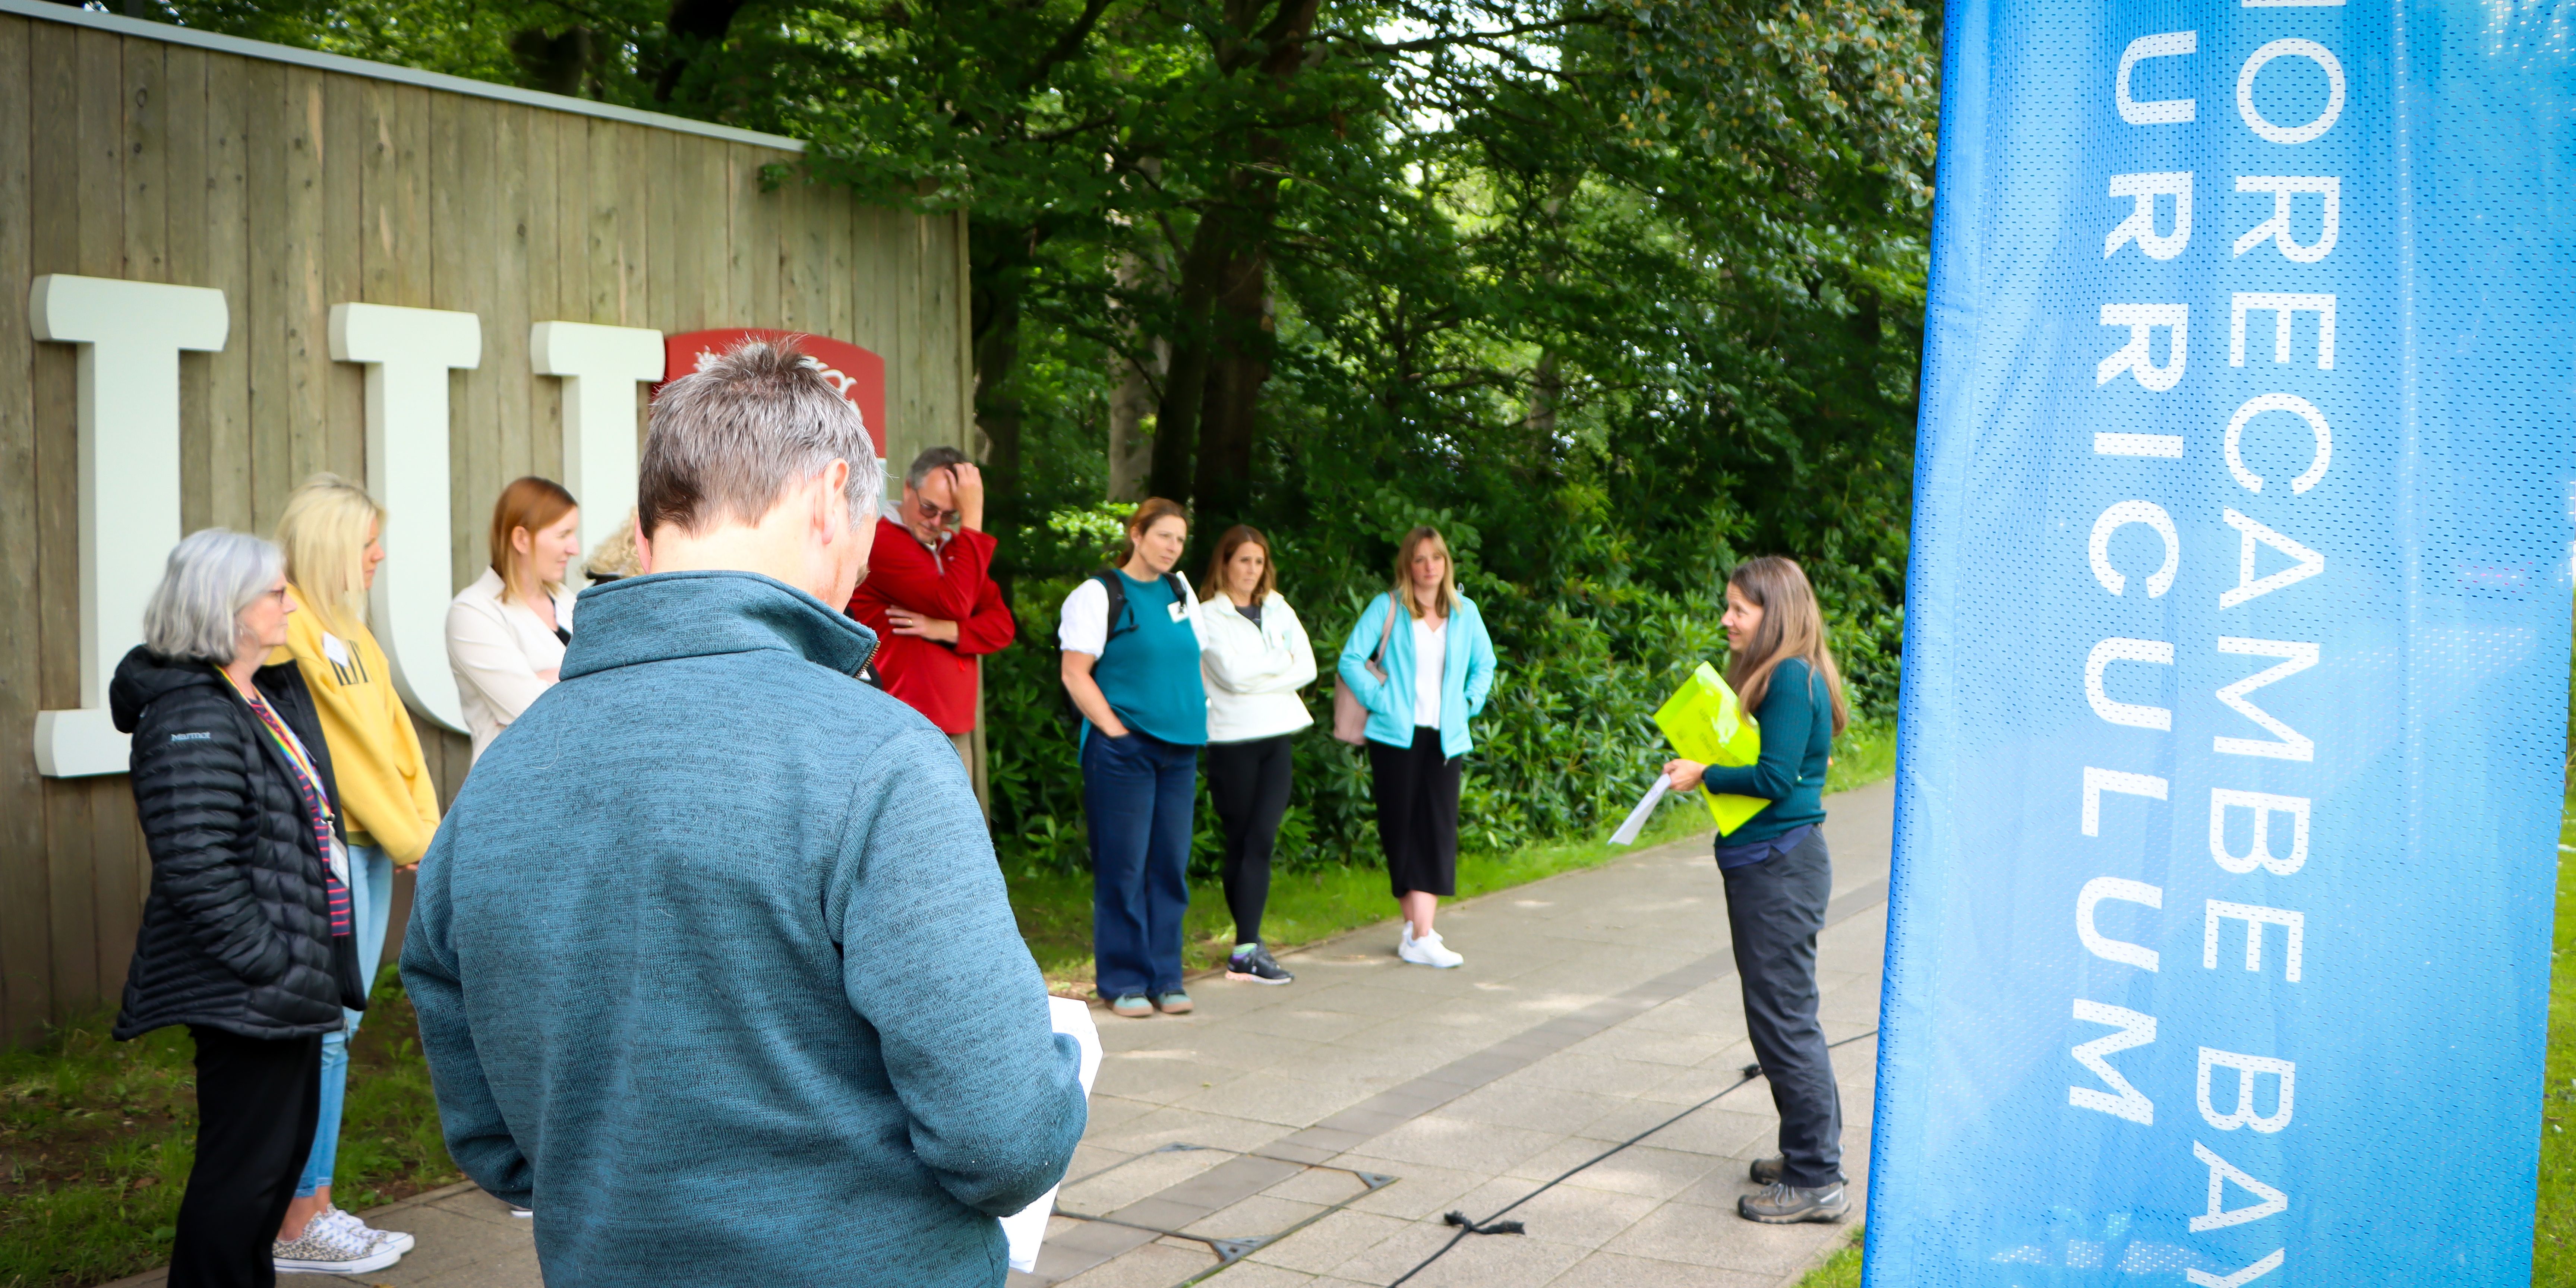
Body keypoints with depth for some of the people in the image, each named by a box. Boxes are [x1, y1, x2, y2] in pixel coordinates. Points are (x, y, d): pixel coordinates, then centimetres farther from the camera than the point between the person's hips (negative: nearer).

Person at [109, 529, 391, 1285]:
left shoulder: (277, 696, 12)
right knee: (247, 1161, -2)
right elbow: (197, 871, -24)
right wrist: (270, 967, -21)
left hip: (286, 981, 10)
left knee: (290, 1136, 19)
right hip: (244, 990, -10)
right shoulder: (191, 720, -18)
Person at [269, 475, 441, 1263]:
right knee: (323, 1029, -5)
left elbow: (396, 738, 15)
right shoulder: (290, 628, -11)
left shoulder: (349, 631, 18)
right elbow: (337, 749, -14)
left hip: (371, 846, 9)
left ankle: (316, 1206, 18)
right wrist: (412, 842, -10)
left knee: (337, 1028, 11)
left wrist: (428, 831, 4)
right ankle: (298, 1220, 3)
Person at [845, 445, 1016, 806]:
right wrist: (973, 520, -15)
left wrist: (948, 631, -11)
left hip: (956, 732, 8)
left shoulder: (952, 549, 19)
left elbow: (1004, 625, 9)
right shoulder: (883, 540, -8)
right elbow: (952, 603, -20)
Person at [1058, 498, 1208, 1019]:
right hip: (1123, 749, -6)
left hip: (1180, 750, 6)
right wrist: (1115, 730, -13)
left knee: (1171, 864, 7)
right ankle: (1124, 981, 5)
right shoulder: (1100, 595, -4)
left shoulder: (1182, 595, 15)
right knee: (1124, 867, -3)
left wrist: (1199, 716, 11)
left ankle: (1165, 978, 14)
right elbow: (1075, 672, -9)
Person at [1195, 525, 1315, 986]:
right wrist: (1280, 662, 1)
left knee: (1261, 841, -7)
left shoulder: (1278, 610, 16)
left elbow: (1307, 669, 5)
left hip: (1276, 738, 4)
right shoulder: (1209, 616, 0)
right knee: (1241, 843, -1)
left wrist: (1257, 679, -7)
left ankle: (1246, 949, -5)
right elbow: (1232, 673, -13)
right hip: (1232, 740, -4)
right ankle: (1249, 945, 2)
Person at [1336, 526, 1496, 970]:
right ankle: (1417, 927, 1)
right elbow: (1351, 659, -4)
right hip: (1397, 736, -3)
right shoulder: (1387, 608, -1)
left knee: (1438, 830, -3)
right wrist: (1380, 699, -10)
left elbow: (1484, 664, 23)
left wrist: (1470, 703, 10)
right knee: (1401, 829, -3)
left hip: (1445, 738, 3)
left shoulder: (1464, 612, 11)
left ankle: (1420, 932, 0)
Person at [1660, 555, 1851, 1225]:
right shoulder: (1771, 676, 15)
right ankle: (1814, 1151, 29)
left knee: (1783, 1019, -5)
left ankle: (1815, 1182, 2)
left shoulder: (1793, 678, -16)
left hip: (1781, 866, -11)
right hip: (1763, 865, 11)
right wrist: (1703, 765, 3)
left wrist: (1705, 775, -10)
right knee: (1785, 1015, 17)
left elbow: (1775, 777, -21)